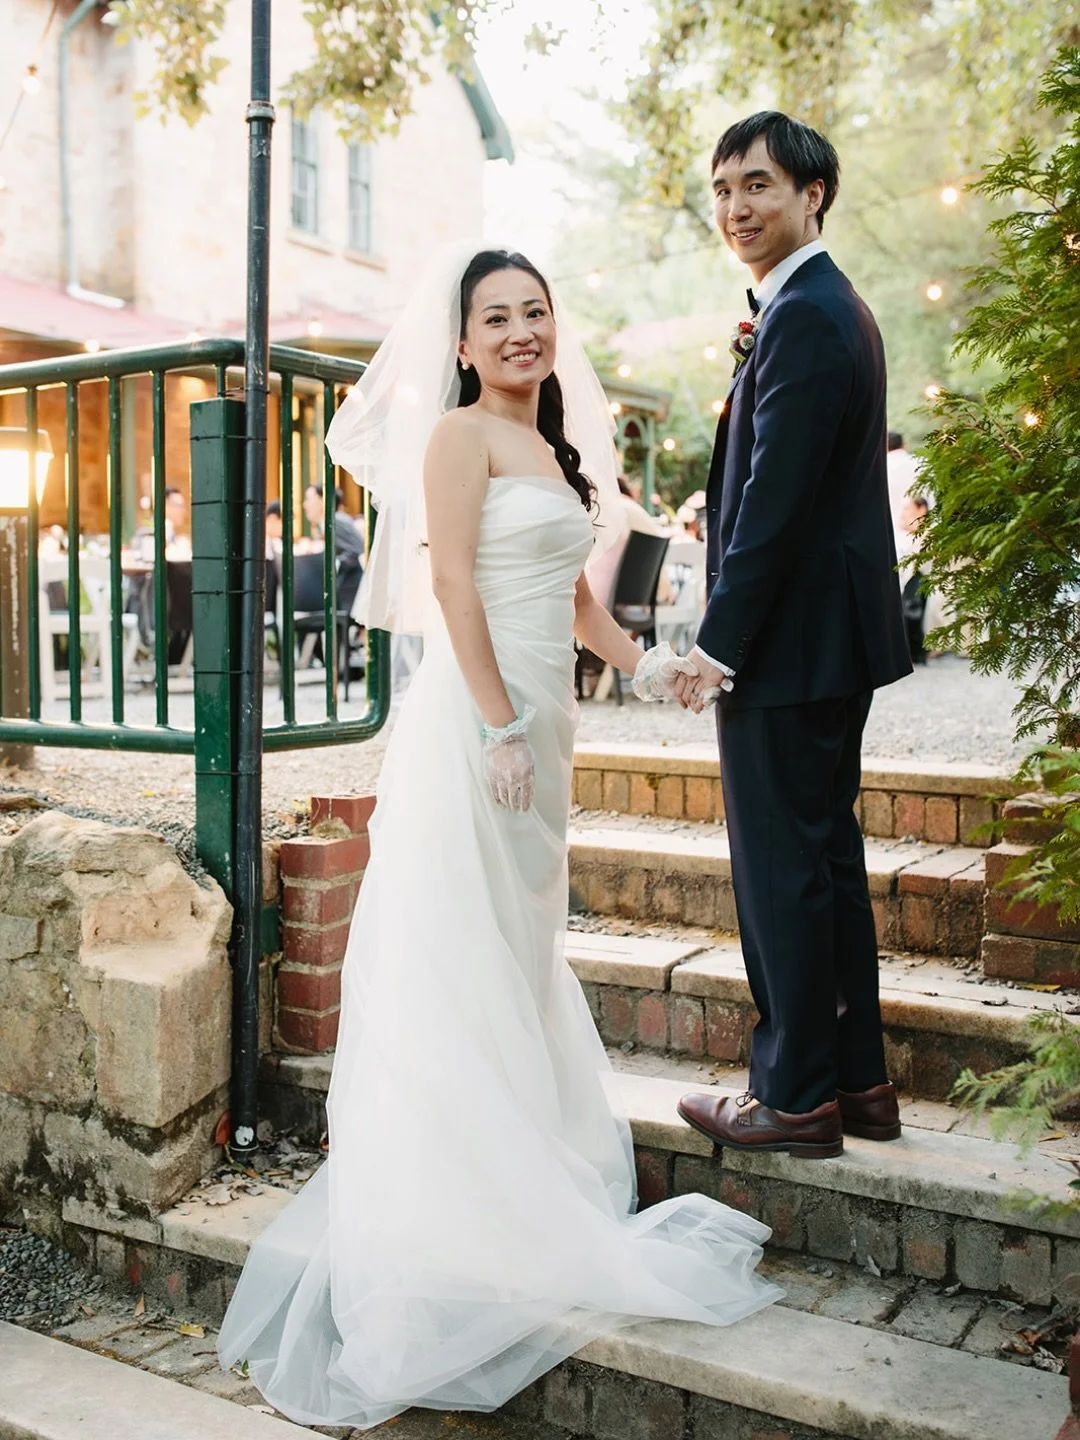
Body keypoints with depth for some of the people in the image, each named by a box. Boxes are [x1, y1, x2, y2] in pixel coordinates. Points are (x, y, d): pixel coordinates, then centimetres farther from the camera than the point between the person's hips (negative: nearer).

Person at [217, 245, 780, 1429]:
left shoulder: (554, 448, 19)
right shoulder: (460, 432, -7)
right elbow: (451, 580, -16)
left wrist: (642, 665, 16)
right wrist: (500, 727, -20)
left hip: (539, 714, 9)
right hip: (478, 713, -9)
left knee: (524, 945, 15)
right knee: (462, 955, -2)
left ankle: (524, 1155, 28)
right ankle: (452, 1199, 10)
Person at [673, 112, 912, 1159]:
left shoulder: (802, 319, -16)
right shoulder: (829, 307, 17)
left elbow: (776, 499, -22)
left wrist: (720, 642, -19)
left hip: (789, 639, -11)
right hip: (832, 637, 11)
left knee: (781, 866, -2)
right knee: (826, 854, 16)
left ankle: (794, 1096, 11)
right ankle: (856, 1079, 27)